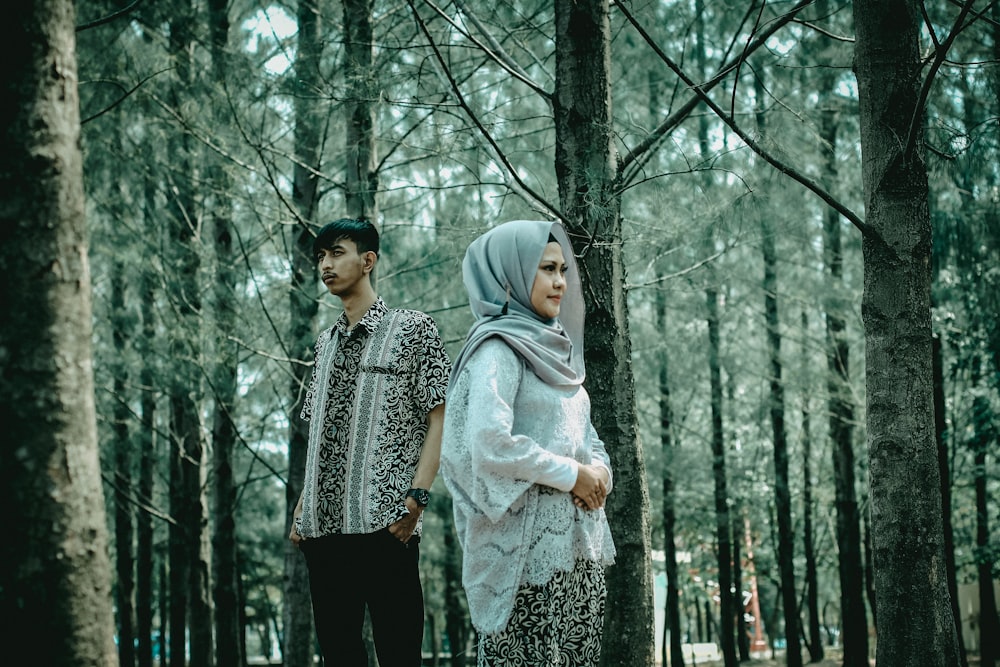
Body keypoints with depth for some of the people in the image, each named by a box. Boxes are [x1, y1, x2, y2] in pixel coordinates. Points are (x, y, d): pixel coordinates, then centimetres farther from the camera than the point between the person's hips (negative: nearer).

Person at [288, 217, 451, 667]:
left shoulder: (412, 330, 3)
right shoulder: (325, 343, 20)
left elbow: (440, 420, -4)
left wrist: (416, 497, -15)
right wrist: (301, 509, 13)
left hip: (384, 524, -6)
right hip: (322, 528, 6)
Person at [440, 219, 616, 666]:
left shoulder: (553, 348, 17)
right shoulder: (498, 348, -9)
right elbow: (489, 443, -22)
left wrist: (598, 469, -1)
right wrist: (570, 474, -13)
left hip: (578, 543, 8)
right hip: (526, 548, -8)